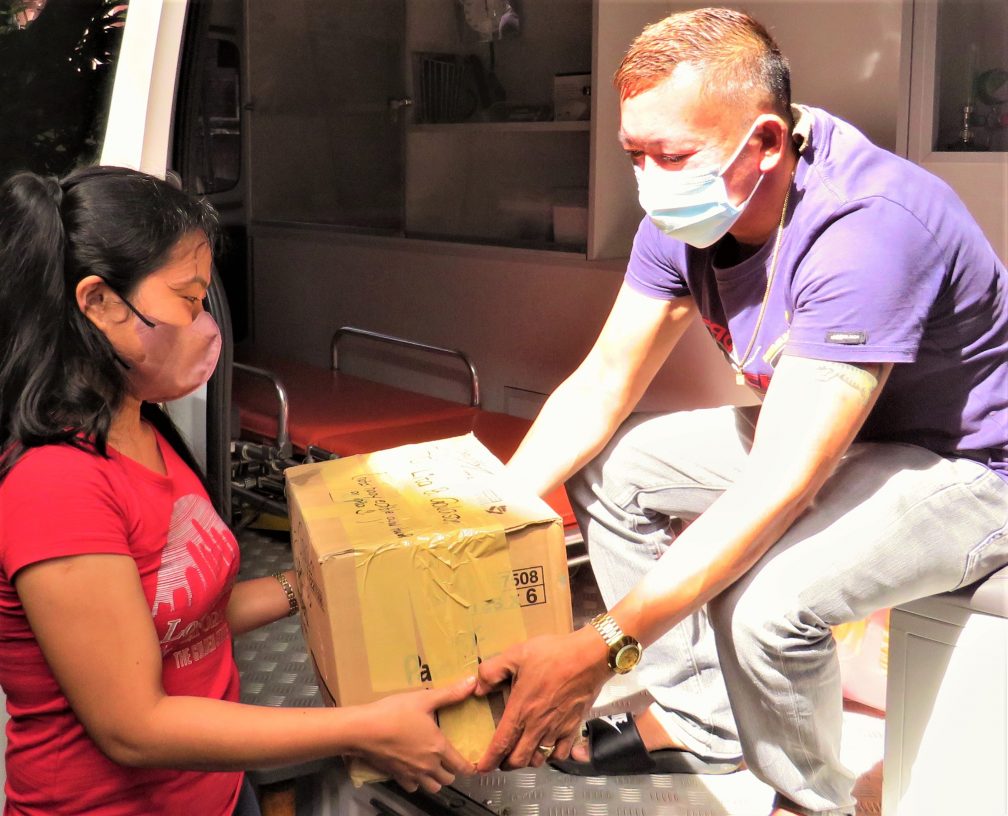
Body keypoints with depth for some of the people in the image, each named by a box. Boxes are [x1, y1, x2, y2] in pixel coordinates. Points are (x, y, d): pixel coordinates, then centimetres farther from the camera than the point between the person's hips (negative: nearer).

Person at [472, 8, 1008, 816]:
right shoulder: (687, 213, -10)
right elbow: (602, 384, -5)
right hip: (822, 431, 8)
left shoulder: (866, 228, -34)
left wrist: (600, 650, -39)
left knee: (761, 600, -32)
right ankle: (699, 718, 10)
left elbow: (777, 487, -39)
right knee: (607, 465, 2)